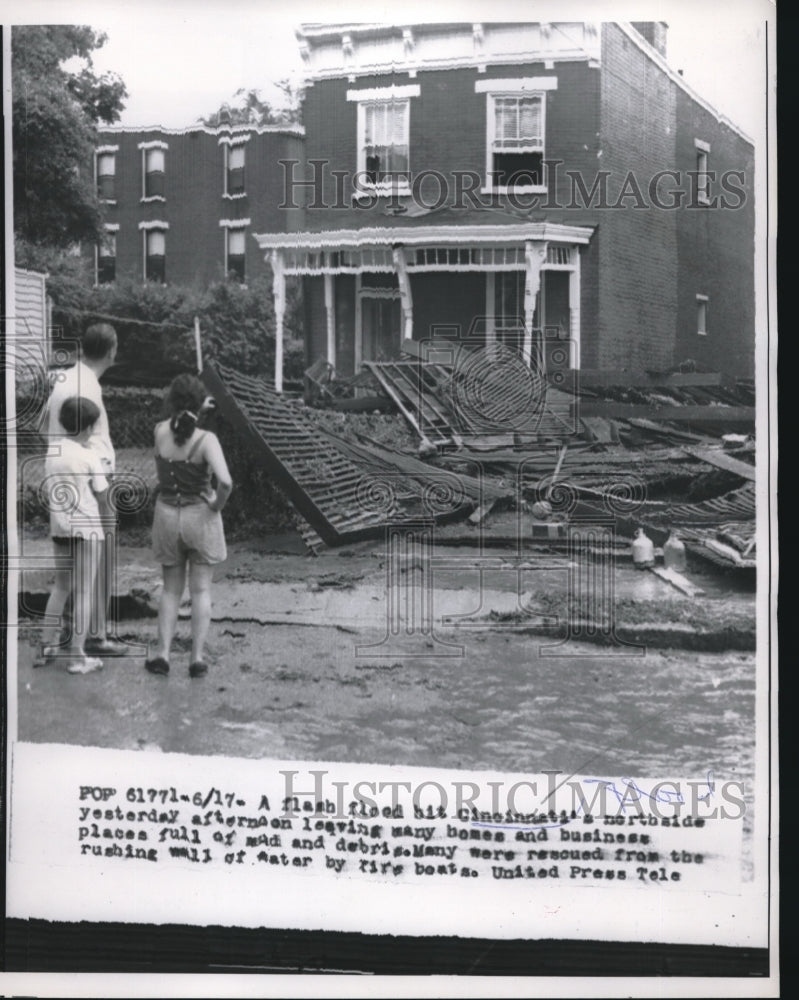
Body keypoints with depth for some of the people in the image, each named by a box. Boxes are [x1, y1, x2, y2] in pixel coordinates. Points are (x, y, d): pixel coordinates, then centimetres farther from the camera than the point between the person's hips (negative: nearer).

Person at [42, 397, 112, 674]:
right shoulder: (89, 456, -13)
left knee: (61, 586, 21)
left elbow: (48, 492, 8)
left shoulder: (51, 454, 3)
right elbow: (102, 497, -8)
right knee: (83, 593, 1)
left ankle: (49, 643, 23)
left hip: (59, 529, 6)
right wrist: (106, 524, 6)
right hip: (86, 529, -6)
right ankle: (77, 656, 4)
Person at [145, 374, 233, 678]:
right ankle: (198, 658, 11)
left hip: (167, 514, 3)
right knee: (200, 590, 9)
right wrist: (217, 504, -14)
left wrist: (176, 409, 11)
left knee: (171, 588, 16)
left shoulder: (160, 432, -8)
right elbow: (225, 481, -29)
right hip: (200, 516, -3)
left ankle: (163, 653, 13)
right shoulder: (206, 440, -18)